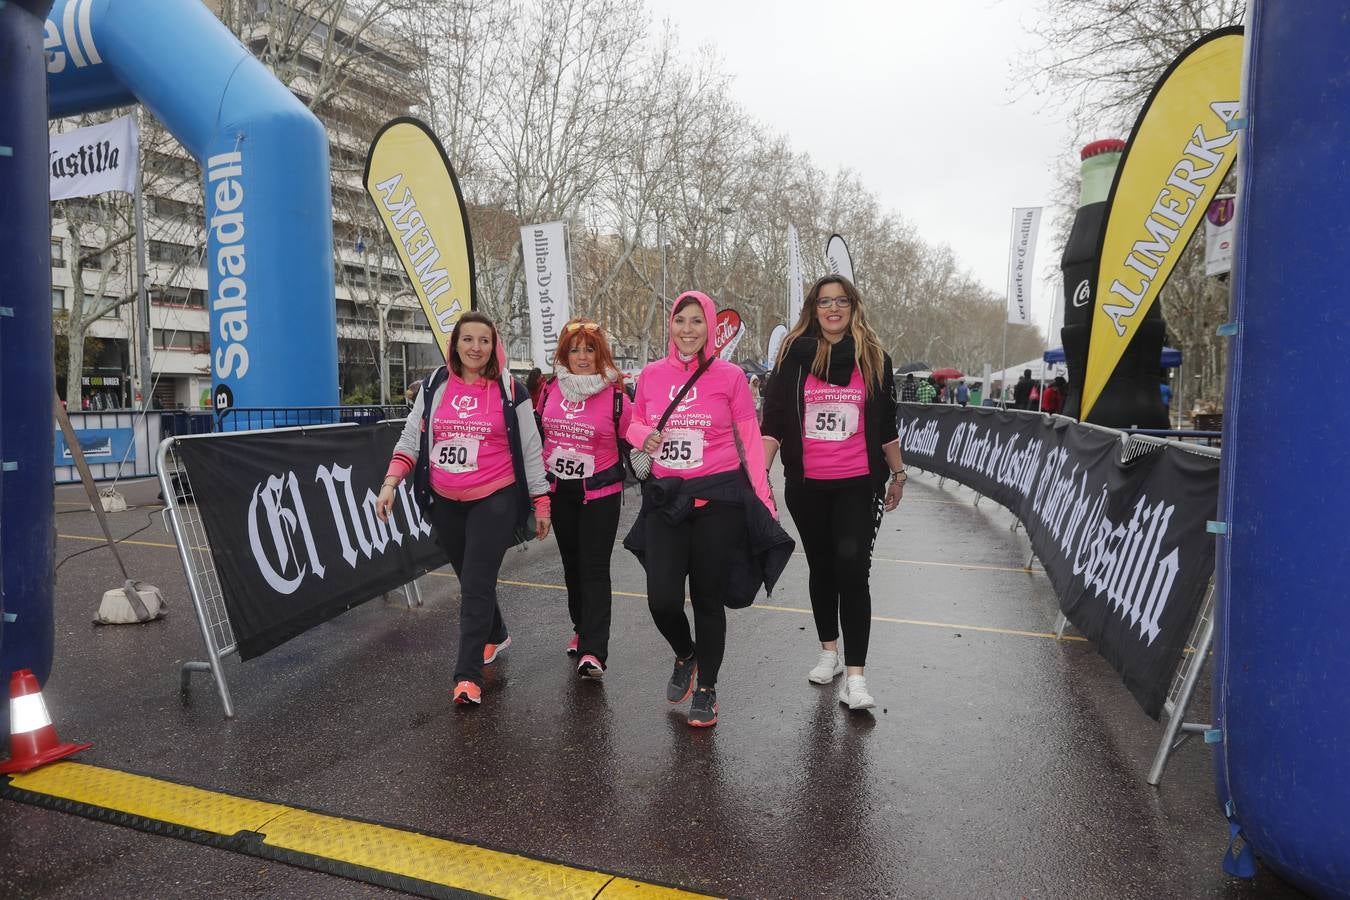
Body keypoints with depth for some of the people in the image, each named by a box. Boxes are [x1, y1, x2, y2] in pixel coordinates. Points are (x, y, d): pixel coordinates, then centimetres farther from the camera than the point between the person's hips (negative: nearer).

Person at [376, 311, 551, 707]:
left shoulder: (510, 391, -3)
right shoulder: (434, 387, 4)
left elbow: (530, 450, 0)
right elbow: (411, 440, 7)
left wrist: (541, 502, -1)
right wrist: (390, 483, -6)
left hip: (494, 501, -4)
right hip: (445, 504, 4)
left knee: (476, 587, -9)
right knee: (471, 581, 18)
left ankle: (468, 676, -3)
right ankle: (496, 636, 43)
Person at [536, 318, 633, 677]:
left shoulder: (614, 395, -12)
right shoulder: (551, 389, 0)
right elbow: (539, 430, 15)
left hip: (599, 492, -5)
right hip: (559, 490, 5)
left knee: (595, 568, -7)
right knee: (571, 563, 17)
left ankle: (594, 651, -6)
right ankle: (582, 628, 35)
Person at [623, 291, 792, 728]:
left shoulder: (729, 376, -3)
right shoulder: (651, 375, 4)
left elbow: (750, 441, 0)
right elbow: (635, 423, 17)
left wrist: (764, 501, -4)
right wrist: (644, 437, -7)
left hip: (718, 499, -2)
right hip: (665, 499, 3)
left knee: (709, 600, 6)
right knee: (662, 600, -3)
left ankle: (706, 690, 27)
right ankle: (685, 655, 33)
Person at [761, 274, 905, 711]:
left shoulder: (874, 358, 3)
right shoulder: (795, 354, 1)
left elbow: (885, 424, 12)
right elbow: (774, 418, -1)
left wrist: (898, 472, 17)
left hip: (857, 484, -1)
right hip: (806, 485, 1)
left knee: (852, 570, -9)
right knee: (821, 567, 14)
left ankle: (855, 676, -5)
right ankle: (829, 652, 32)